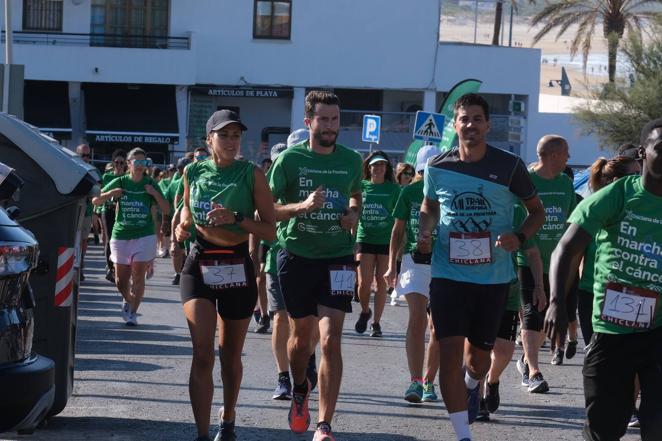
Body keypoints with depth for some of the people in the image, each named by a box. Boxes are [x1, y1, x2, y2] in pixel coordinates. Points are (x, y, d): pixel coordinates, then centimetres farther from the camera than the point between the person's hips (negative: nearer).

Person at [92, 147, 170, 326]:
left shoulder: (150, 184, 3)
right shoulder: (120, 182, 2)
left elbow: (166, 209, 4)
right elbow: (95, 200, 5)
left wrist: (155, 194, -12)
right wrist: (111, 193, -13)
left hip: (144, 236, -1)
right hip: (121, 235, 1)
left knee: (138, 275, -8)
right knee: (120, 280, 6)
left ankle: (133, 311, 1)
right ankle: (128, 300, 35)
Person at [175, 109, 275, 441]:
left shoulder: (251, 174, -5)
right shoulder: (193, 172, 2)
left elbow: (270, 230, -6)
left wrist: (236, 218, -21)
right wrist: (183, 225, 1)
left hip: (237, 268, -1)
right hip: (199, 265, 1)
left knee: (230, 355, 13)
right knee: (202, 354, -13)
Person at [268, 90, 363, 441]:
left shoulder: (351, 160, 2)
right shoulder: (290, 159, -6)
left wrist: (354, 213, -1)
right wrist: (303, 206, -22)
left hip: (337, 257, 0)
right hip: (297, 255, 0)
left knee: (330, 340, -11)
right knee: (301, 334, 14)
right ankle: (299, 390, 46)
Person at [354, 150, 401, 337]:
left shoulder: (394, 189, 3)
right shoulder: (361, 187, 5)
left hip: (387, 242, -1)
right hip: (365, 239, 1)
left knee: (381, 283, 0)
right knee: (364, 283, -7)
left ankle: (376, 322, 11)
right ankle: (365, 311, 22)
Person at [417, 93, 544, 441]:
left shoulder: (509, 166, -6)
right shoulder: (437, 167, -1)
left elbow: (537, 210, 5)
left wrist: (519, 237, -14)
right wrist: (425, 233, -2)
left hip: (494, 276, 0)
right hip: (448, 274, 0)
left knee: (479, 353, 15)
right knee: (450, 352, -13)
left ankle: (472, 386, 52)